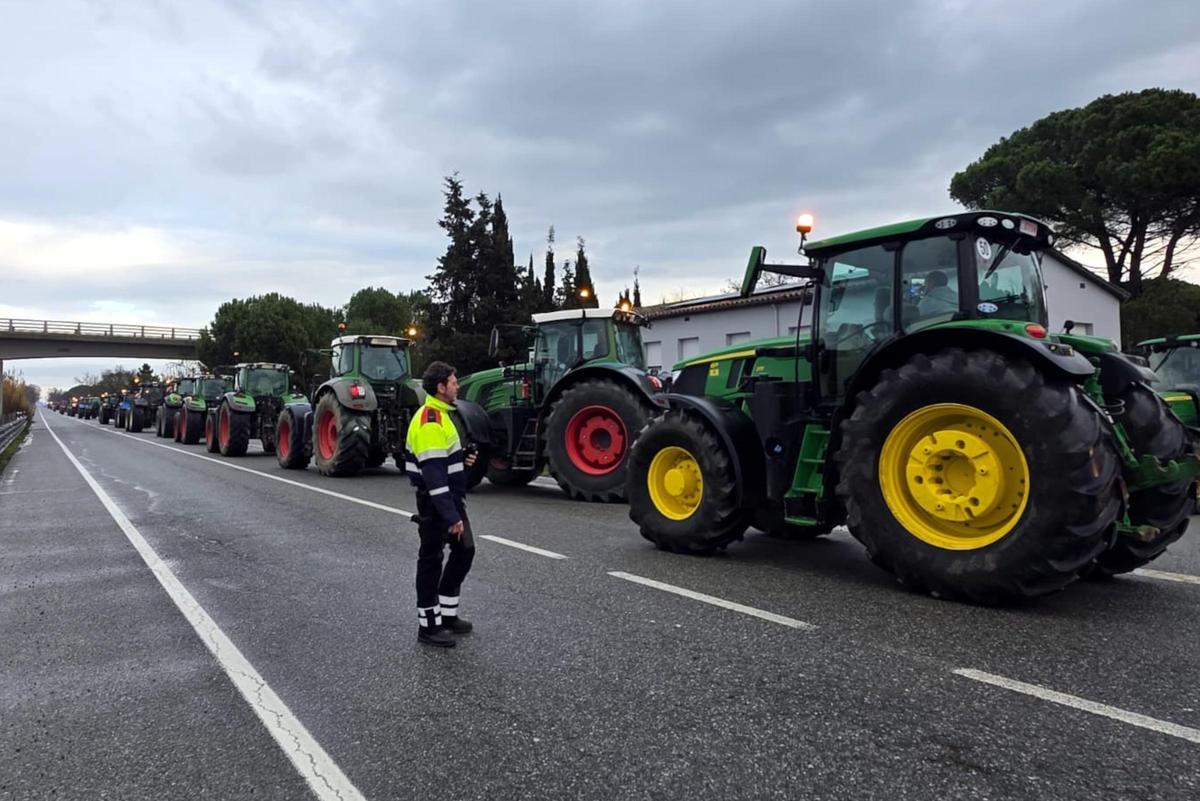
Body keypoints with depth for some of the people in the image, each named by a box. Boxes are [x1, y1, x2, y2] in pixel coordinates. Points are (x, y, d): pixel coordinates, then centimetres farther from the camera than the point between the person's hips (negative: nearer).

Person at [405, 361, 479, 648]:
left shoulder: (439, 414, 11)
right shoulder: (430, 421, -21)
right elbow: (433, 473, -26)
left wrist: (462, 458, 5)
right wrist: (450, 516, -27)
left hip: (451, 497, 10)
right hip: (435, 502, -10)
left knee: (464, 550, 16)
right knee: (431, 559, 2)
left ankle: (447, 614, 28)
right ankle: (428, 625, 15)